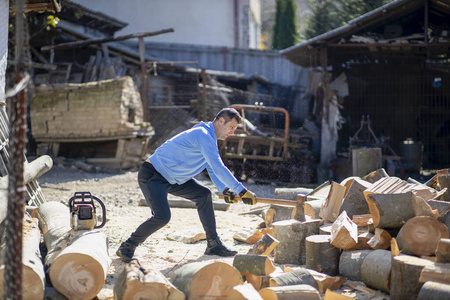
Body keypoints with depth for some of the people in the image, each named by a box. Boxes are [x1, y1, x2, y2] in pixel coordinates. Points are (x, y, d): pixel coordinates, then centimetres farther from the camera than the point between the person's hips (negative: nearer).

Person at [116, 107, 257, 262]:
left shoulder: (210, 139, 11)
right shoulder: (203, 135, -23)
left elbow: (213, 169, 16)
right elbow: (218, 168, -29)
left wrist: (224, 190, -1)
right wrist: (242, 191, -28)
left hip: (173, 178, 10)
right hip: (152, 177, -10)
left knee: (204, 194, 4)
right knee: (162, 216, -23)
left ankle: (213, 245, 8)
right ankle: (127, 248, -4)